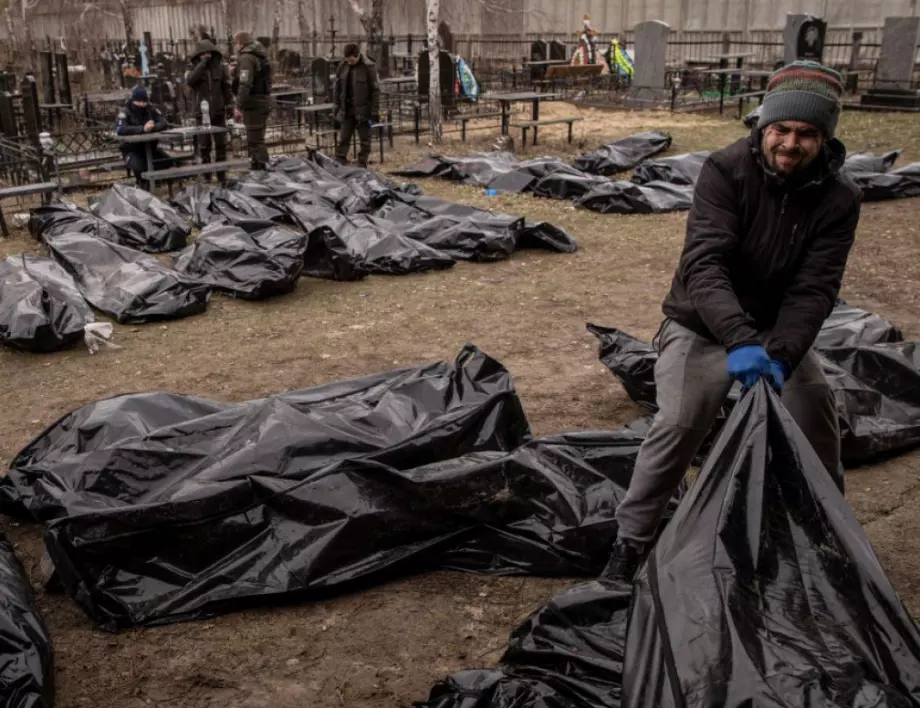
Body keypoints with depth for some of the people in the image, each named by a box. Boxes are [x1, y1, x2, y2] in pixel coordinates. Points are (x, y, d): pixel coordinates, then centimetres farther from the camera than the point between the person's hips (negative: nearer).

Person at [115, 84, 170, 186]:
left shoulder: (151, 109, 3)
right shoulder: (125, 111, -11)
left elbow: (163, 123, -10)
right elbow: (120, 129, -29)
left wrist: (152, 127, -34)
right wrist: (142, 129, -40)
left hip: (150, 147, 4)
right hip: (131, 150, -4)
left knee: (167, 161, -18)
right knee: (138, 167, -33)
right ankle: (143, 184, 0)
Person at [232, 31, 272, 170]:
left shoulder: (246, 58, -14)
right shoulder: (260, 56, 16)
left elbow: (245, 84, -23)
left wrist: (239, 106, -24)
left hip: (253, 104, -10)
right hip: (264, 102, 10)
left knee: (255, 141, -8)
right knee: (257, 139, 18)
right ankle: (257, 169, 26)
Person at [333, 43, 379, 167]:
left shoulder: (368, 67, -13)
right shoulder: (342, 67, 2)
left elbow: (375, 90, -12)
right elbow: (337, 88, 11)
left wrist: (374, 112, -14)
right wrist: (337, 107, 8)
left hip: (363, 109, -4)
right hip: (347, 109, 4)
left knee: (365, 139, 4)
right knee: (343, 138, 6)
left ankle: (362, 165, 11)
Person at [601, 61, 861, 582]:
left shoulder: (838, 197, -14)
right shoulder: (726, 170, -23)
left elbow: (813, 289, -21)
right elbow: (704, 263, -35)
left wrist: (780, 354, -39)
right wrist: (739, 341, -50)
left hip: (779, 328, 4)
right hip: (704, 327, -3)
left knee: (818, 417, 0)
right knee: (678, 426, -18)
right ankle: (631, 543, -4)